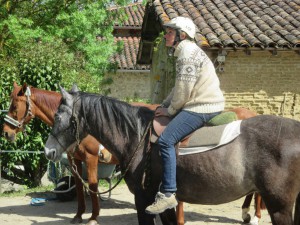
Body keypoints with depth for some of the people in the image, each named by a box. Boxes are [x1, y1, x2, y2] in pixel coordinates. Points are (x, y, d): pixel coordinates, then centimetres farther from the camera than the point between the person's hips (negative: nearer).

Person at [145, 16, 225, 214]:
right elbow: (180, 87, 24)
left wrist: (171, 110, -6)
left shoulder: (187, 52, -13)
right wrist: (164, 106, 14)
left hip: (203, 107, -11)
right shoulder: (187, 51, 21)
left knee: (166, 140, -21)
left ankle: (168, 193, -25)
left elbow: (183, 89, -18)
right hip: (203, 103, 11)